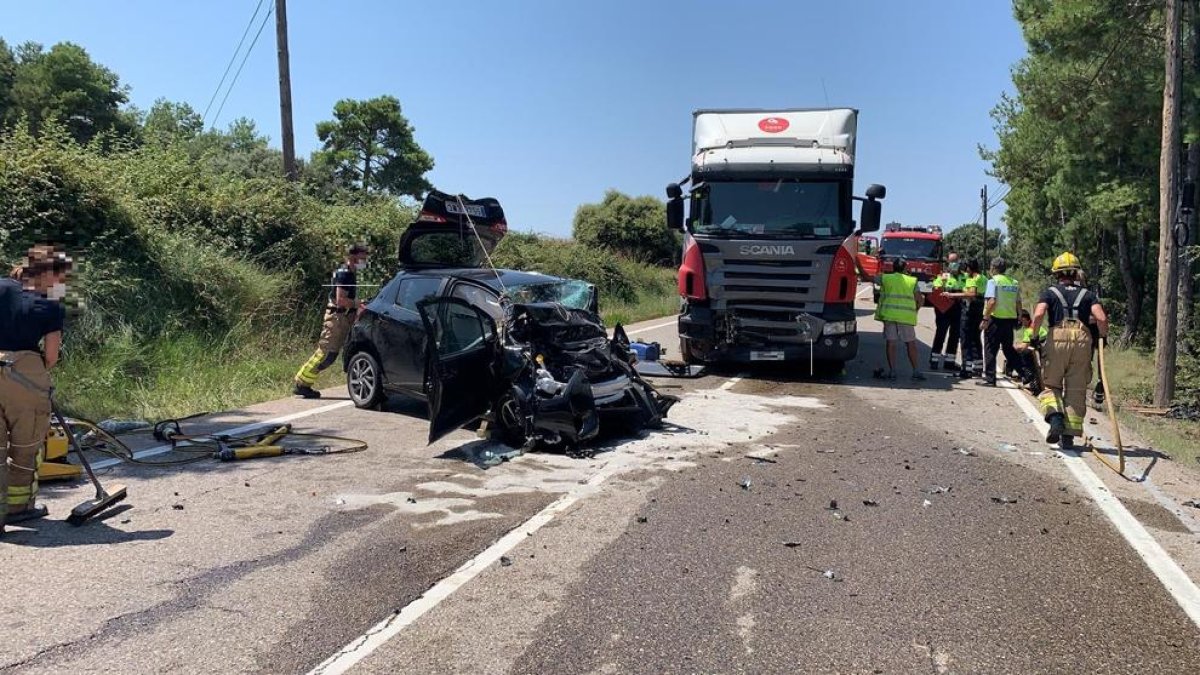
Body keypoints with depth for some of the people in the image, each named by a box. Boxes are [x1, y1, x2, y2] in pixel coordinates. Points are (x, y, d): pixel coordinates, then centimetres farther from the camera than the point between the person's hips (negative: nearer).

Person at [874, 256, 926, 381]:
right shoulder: (912, 281, 9)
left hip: (889, 314, 0)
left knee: (891, 342, 1)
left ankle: (892, 371, -1)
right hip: (907, 316, 1)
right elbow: (920, 300, 4)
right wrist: (914, 311, 22)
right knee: (911, 343, 8)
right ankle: (916, 371, 10)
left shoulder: (885, 278, 6)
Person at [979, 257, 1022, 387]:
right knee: (1009, 349, 17)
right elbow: (1018, 304, 11)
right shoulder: (1014, 283, 9)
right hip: (1010, 319, 6)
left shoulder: (993, 281, -9)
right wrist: (1018, 319, 20)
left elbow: (992, 302, -19)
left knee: (990, 350, 2)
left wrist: (985, 318, -14)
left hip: (995, 319, -6)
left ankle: (990, 379, 3)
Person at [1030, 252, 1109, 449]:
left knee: (1051, 385, 11)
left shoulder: (1049, 293, 12)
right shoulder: (1087, 294, 18)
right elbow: (1101, 318, 1)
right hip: (1083, 340, 2)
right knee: (1076, 390, 8)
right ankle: (1069, 436, 7)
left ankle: (1055, 417, -16)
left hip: (1057, 339, -2)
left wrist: (1034, 337, 2)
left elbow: (1038, 315, -8)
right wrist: (1103, 337, 16)